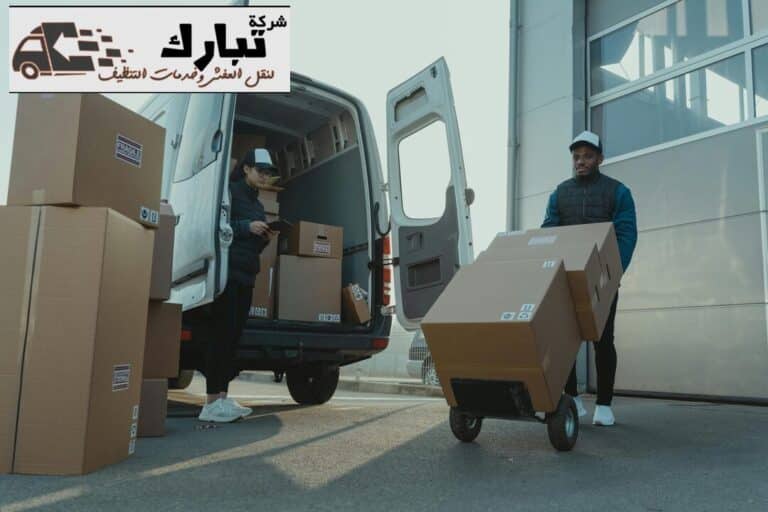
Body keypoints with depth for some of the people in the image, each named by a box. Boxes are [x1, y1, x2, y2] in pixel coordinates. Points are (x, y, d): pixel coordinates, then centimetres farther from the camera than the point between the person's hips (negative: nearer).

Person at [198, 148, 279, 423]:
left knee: (234, 335, 4)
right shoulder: (230, 191, -1)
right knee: (223, 333, -11)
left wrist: (265, 238, 6)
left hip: (245, 276, 8)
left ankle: (222, 397, 7)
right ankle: (212, 403, -9)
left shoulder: (257, 203, 23)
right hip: (228, 271, -8)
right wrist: (247, 226, -15)